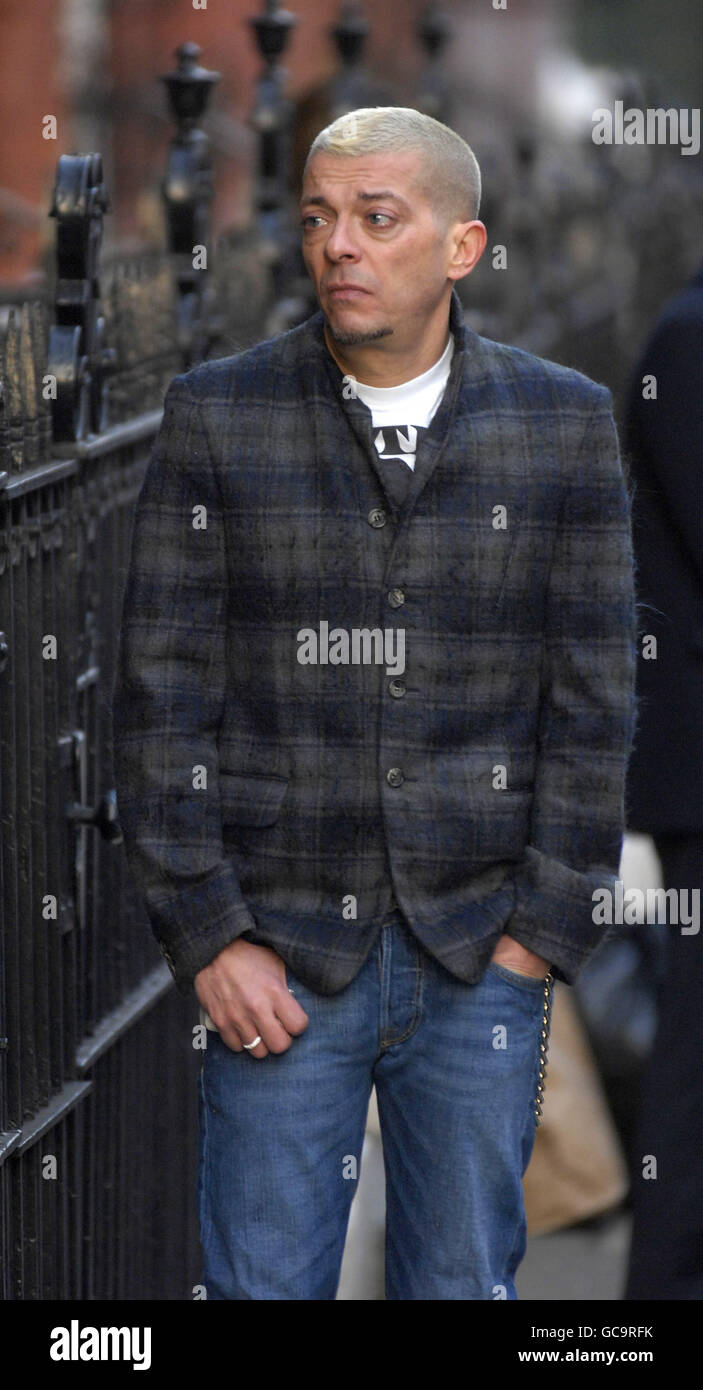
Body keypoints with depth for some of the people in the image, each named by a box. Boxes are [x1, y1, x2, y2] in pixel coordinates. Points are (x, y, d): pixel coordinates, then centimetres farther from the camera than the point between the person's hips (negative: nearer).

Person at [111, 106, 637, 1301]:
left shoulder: (562, 425, 1)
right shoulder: (219, 417, -1)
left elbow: (593, 698, 2)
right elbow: (162, 698, -2)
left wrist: (542, 932, -3)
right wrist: (209, 938, -8)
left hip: (480, 964, 1)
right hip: (279, 962, -1)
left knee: (465, 1283, 8)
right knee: (259, 1281, 2)